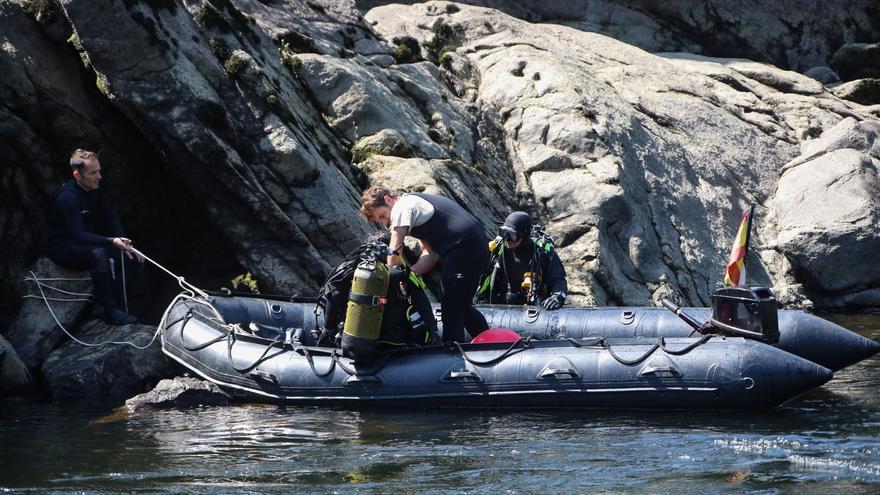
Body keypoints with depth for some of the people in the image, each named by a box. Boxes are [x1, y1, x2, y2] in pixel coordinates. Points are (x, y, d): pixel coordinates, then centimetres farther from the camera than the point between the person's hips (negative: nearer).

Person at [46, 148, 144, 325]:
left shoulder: (94, 189, -2)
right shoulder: (67, 196, -27)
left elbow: (111, 217, 4)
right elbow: (78, 234, -32)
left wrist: (123, 243, -11)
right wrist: (111, 242, -42)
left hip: (87, 242, 9)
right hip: (63, 247, -8)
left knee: (133, 257, -7)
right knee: (98, 254, -38)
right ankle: (111, 312, -31)